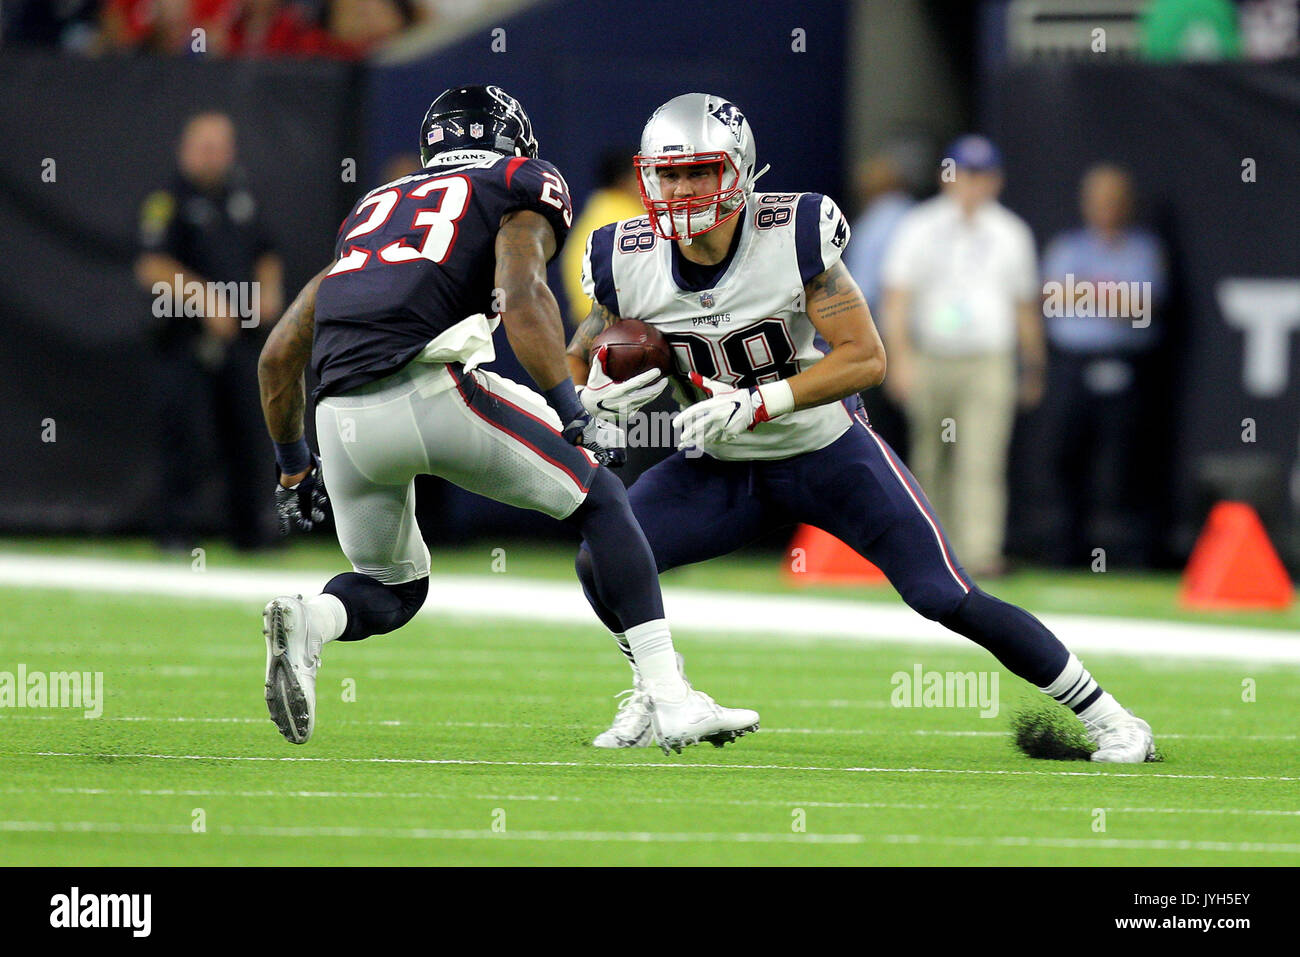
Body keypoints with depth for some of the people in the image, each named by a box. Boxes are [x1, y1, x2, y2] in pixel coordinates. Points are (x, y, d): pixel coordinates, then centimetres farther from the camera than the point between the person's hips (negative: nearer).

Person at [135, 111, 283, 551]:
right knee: (184, 433, -8)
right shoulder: (169, 202, -8)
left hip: (239, 337, 6)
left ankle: (249, 527, 20)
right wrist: (207, 299, -22)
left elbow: (266, 255, 24)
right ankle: (174, 528, -2)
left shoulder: (242, 198, 14)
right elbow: (152, 268, -18)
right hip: (187, 337, -6)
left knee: (244, 432, 10)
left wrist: (269, 290, 4)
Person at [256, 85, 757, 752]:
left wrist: (294, 468, 41)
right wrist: (573, 416, -3)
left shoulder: (375, 209, 33)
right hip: (428, 390, -5)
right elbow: (521, 299, -5)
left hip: (342, 420, 5)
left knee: (393, 590, 25)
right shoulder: (521, 186, 17)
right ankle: (672, 702, 6)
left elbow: (279, 354, 31)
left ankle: (305, 622, -9)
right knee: (601, 501, 16)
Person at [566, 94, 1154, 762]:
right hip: (722, 469, 3)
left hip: (829, 454, -3)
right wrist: (600, 398, -23)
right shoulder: (627, 263, -14)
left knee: (946, 597, -10)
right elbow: (576, 366, 2)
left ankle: (1102, 715, 5)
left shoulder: (794, 235, -24)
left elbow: (865, 358, -23)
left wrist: (757, 403, -34)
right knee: (601, 561, -16)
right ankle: (657, 694, 12)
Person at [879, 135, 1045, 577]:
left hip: (989, 363, 0)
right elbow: (897, 298, -1)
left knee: (982, 462, -13)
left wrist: (1033, 370, 19)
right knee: (930, 462, 6)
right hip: (928, 359, 0)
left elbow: (1025, 305, 18)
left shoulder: (1011, 233, 12)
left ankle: (981, 553, -20)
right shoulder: (919, 228, 5)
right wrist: (900, 360, -13)